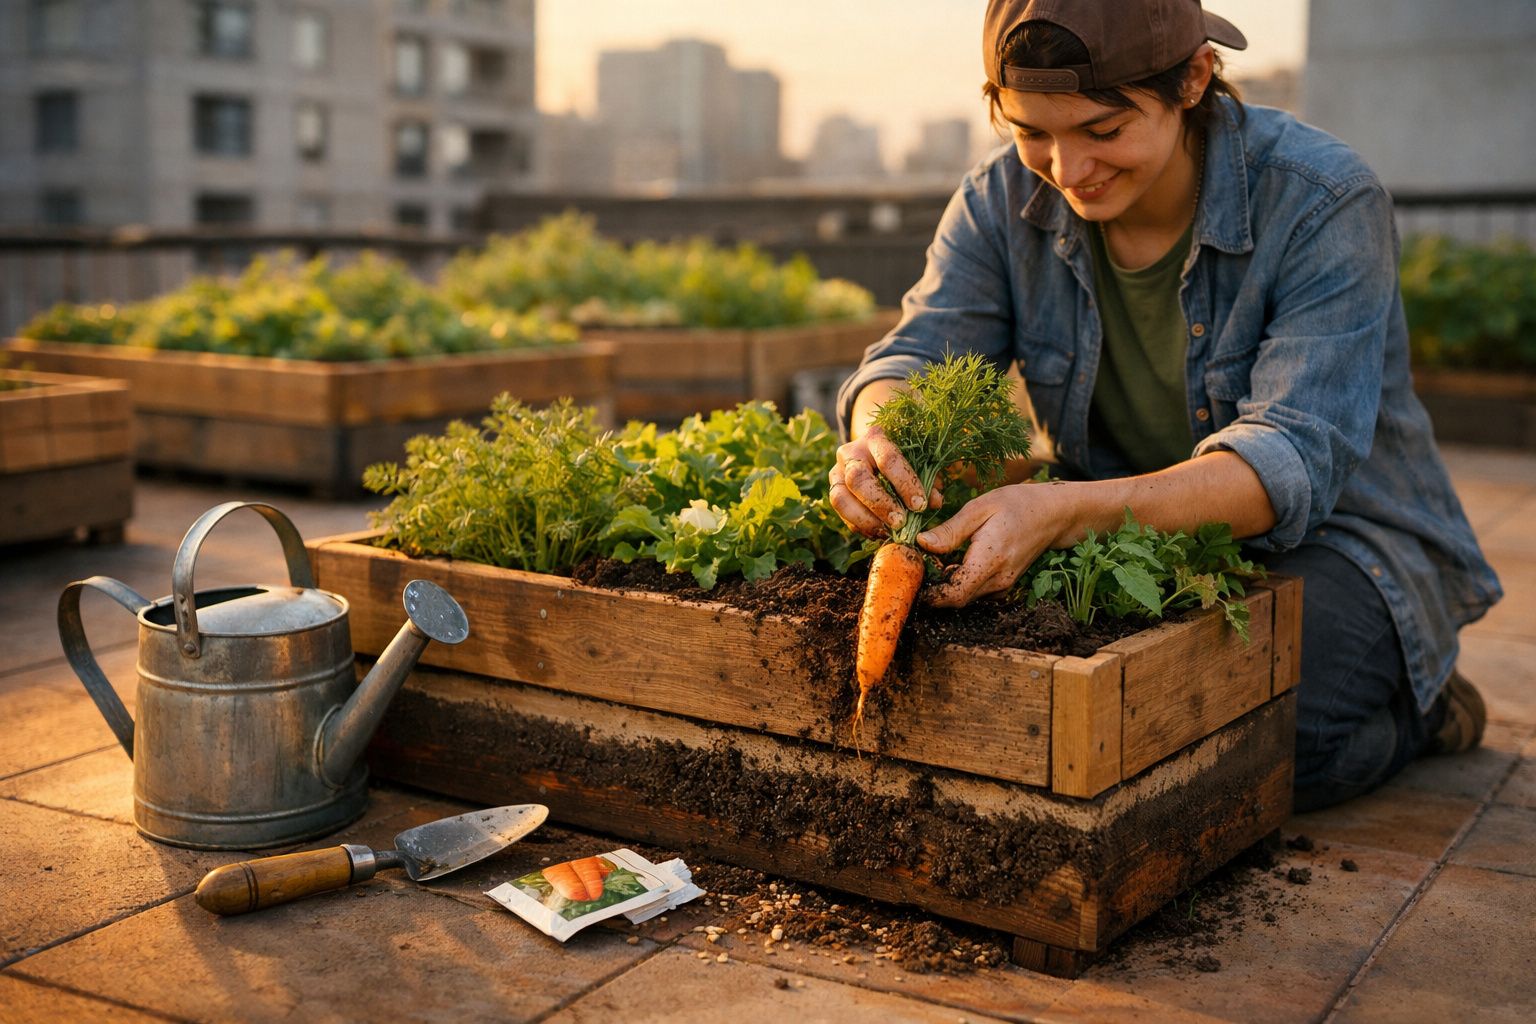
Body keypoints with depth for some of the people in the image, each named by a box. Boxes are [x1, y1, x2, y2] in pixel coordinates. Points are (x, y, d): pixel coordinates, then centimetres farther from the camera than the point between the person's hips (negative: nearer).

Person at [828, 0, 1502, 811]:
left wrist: (1065, 513, -48)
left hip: (1332, 541, -4)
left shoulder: (1324, 202, -22)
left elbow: (1291, 466, -31)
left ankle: (1417, 710, 3)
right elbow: (918, 356, -13)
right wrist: (874, 440, -41)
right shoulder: (1004, 199, -7)